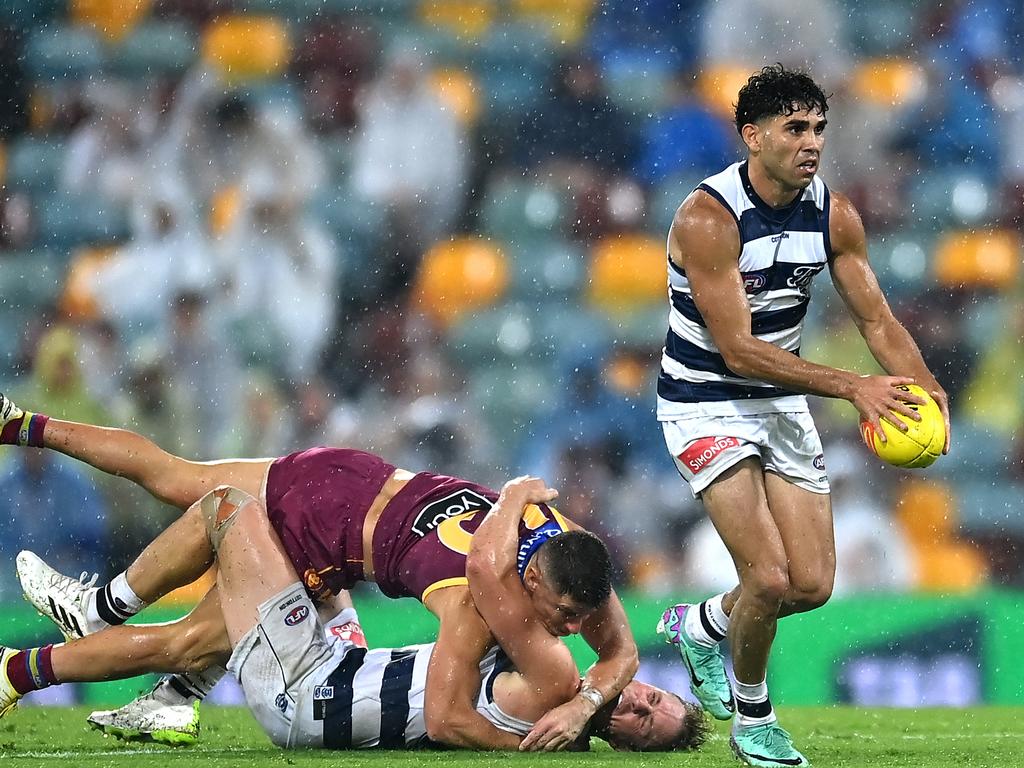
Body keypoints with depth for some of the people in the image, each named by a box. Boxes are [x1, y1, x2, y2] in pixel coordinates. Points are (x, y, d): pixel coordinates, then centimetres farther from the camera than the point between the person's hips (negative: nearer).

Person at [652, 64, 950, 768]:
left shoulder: (834, 215, -6)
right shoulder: (708, 219, -25)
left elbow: (876, 319, 0)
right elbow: (738, 350, -27)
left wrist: (925, 387, -21)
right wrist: (851, 387, -34)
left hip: (783, 402, 6)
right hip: (706, 403, -6)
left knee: (812, 584, 3)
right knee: (769, 576, -18)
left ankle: (701, 626, 34)